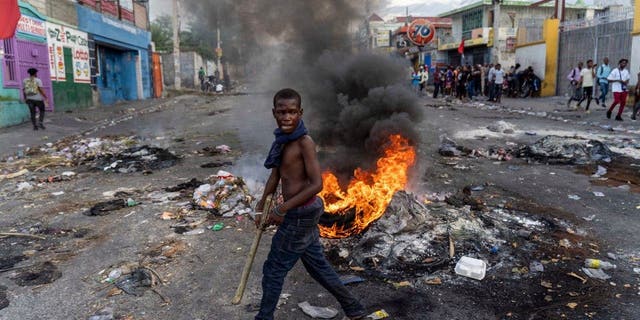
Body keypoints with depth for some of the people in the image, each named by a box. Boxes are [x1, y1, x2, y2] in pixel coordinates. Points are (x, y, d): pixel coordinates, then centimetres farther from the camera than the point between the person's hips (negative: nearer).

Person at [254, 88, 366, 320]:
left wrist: (282, 209, -20)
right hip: (302, 212, 8)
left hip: (302, 213, -8)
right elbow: (275, 175, 12)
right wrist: (262, 208, 15)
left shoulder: (304, 142, -20)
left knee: (274, 269, 7)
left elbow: (316, 184, -23)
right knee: (316, 263, 20)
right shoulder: (283, 139, 4)